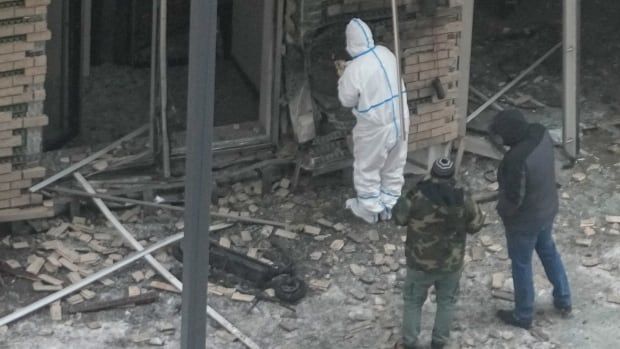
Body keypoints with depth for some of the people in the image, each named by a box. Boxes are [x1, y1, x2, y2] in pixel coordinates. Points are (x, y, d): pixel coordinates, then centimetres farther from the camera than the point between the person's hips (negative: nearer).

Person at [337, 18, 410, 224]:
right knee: (393, 167, 21)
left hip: (375, 127, -6)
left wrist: (343, 78, 4)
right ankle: (388, 205, 35)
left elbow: (347, 100, -9)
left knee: (368, 169, 16)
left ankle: (369, 209, 30)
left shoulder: (354, 70, -23)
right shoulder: (386, 54, -4)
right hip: (400, 120, 6)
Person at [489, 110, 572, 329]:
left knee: (521, 265, 15)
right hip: (548, 208, 8)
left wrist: (502, 210, -6)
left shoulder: (517, 159, -39)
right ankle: (563, 300, 46)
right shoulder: (540, 133, -14)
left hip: (525, 220, -8)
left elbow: (513, 198, -28)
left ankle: (523, 316, 34)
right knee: (548, 251, 29)